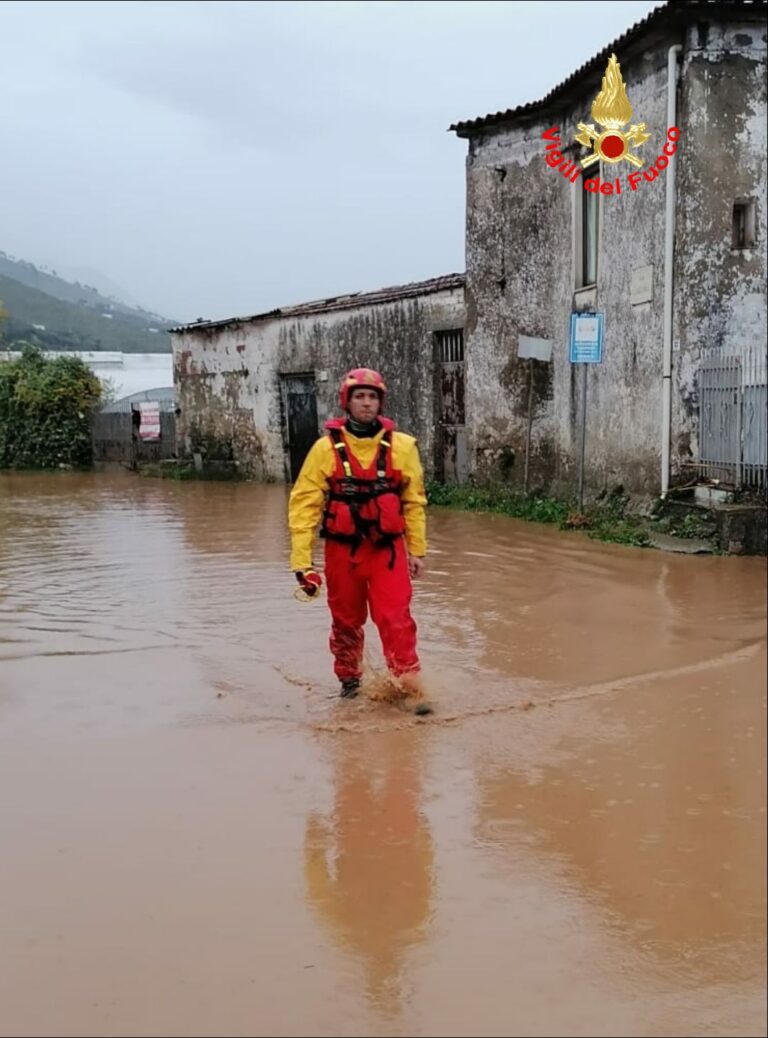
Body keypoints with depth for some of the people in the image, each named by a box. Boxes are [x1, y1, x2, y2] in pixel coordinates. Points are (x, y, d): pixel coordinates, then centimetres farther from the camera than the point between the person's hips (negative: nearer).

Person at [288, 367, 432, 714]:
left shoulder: (401, 446, -3)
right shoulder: (327, 447, -6)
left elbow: (414, 503, 5)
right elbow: (303, 503, -6)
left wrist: (417, 550, 6)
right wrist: (302, 560, -10)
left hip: (387, 547, 0)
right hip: (342, 549, 1)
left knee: (396, 620, -8)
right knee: (346, 620, 15)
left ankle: (411, 687, -1)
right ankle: (349, 678, 35)